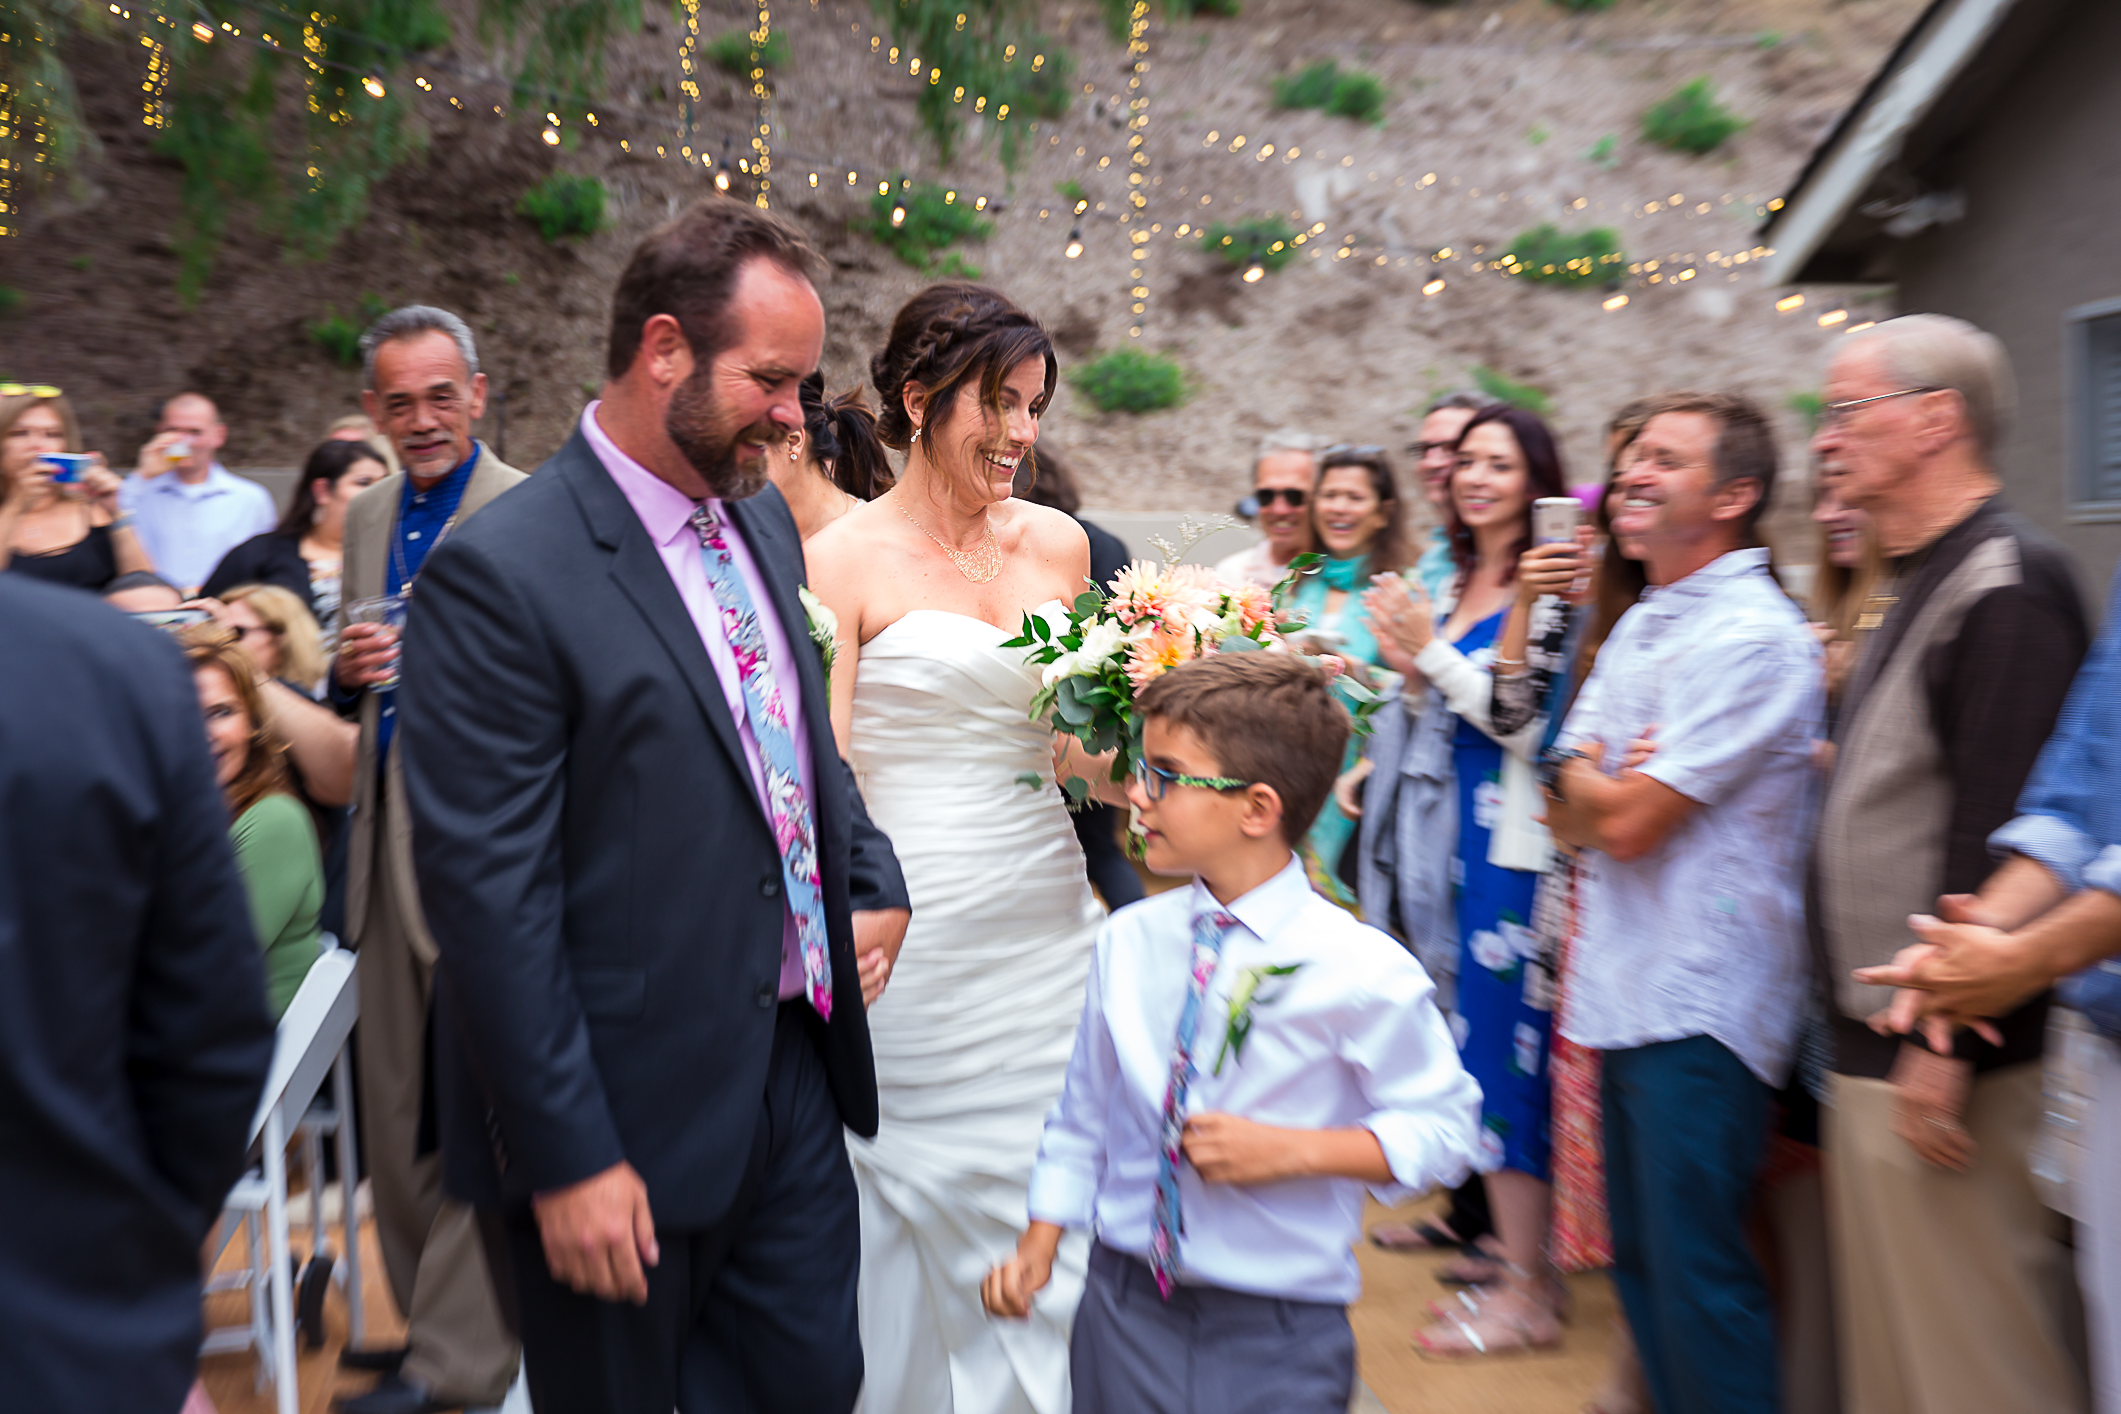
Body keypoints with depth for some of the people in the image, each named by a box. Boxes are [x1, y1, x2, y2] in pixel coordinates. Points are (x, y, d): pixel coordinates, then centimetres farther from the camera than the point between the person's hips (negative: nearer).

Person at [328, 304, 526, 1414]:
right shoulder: (367, 517, 15)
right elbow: (349, 686, 20)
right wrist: (347, 670, 0)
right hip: (389, 840, 8)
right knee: (395, 1105, 16)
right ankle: (431, 1322, 34)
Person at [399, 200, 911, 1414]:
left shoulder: (764, 519, 6)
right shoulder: (502, 572, -18)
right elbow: (490, 892, -18)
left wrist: (875, 882, 6)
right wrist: (567, 1157, -16)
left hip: (796, 1065, 7)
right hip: (632, 1109, -6)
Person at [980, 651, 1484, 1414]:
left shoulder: (1362, 970, -15)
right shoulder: (1126, 941, -2)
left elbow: (1444, 1126, -8)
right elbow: (1084, 1114, 8)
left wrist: (1293, 1150, -19)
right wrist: (1038, 1243, 2)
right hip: (1124, 1306, 3)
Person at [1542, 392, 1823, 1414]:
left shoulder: (1752, 637, -15)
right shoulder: (1639, 624, 14)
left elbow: (1625, 821, -19)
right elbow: (1571, 815, 11)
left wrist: (1582, 774, 1)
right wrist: (1609, 780, -10)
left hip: (1698, 1010, -9)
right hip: (1626, 990, 9)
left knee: (1695, 1273, 1)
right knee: (1640, 1257, 19)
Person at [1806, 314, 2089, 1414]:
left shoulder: (2005, 584, -15)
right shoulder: (1914, 588, 16)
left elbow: (1996, 829, -22)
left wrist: (1945, 1042, -21)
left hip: (1944, 1065, -10)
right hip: (1872, 1050, 10)